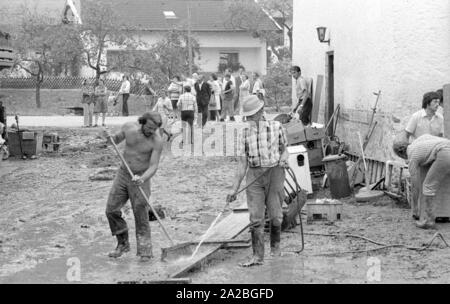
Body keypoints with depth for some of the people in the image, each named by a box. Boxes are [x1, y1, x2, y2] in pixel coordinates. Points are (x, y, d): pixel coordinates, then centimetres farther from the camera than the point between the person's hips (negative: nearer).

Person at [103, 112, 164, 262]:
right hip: (123, 175, 4)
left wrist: (142, 179, -40)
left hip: (141, 178, -4)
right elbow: (115, 140, 10)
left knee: (141, 215, -6)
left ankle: (145, 250, 5)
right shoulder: (129, 126, -8)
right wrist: (108, 136, -13)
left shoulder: (157, 141, -19)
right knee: (111, 210, 2)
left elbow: (153, 167, -21)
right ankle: (123, 244, 18)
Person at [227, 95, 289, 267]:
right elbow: (242, 164, 5)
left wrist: (283, 158, -5)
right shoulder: (244, 133, 5)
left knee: (275, 215, 4)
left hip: (274, 172, -1)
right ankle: (258, 256, -2)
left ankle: (275, 245, 29)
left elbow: (284, 148, 18)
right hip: (254, 175, 1)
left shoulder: (276, 127, 2)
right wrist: (234, 190, -1)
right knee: (256, 217, -5)